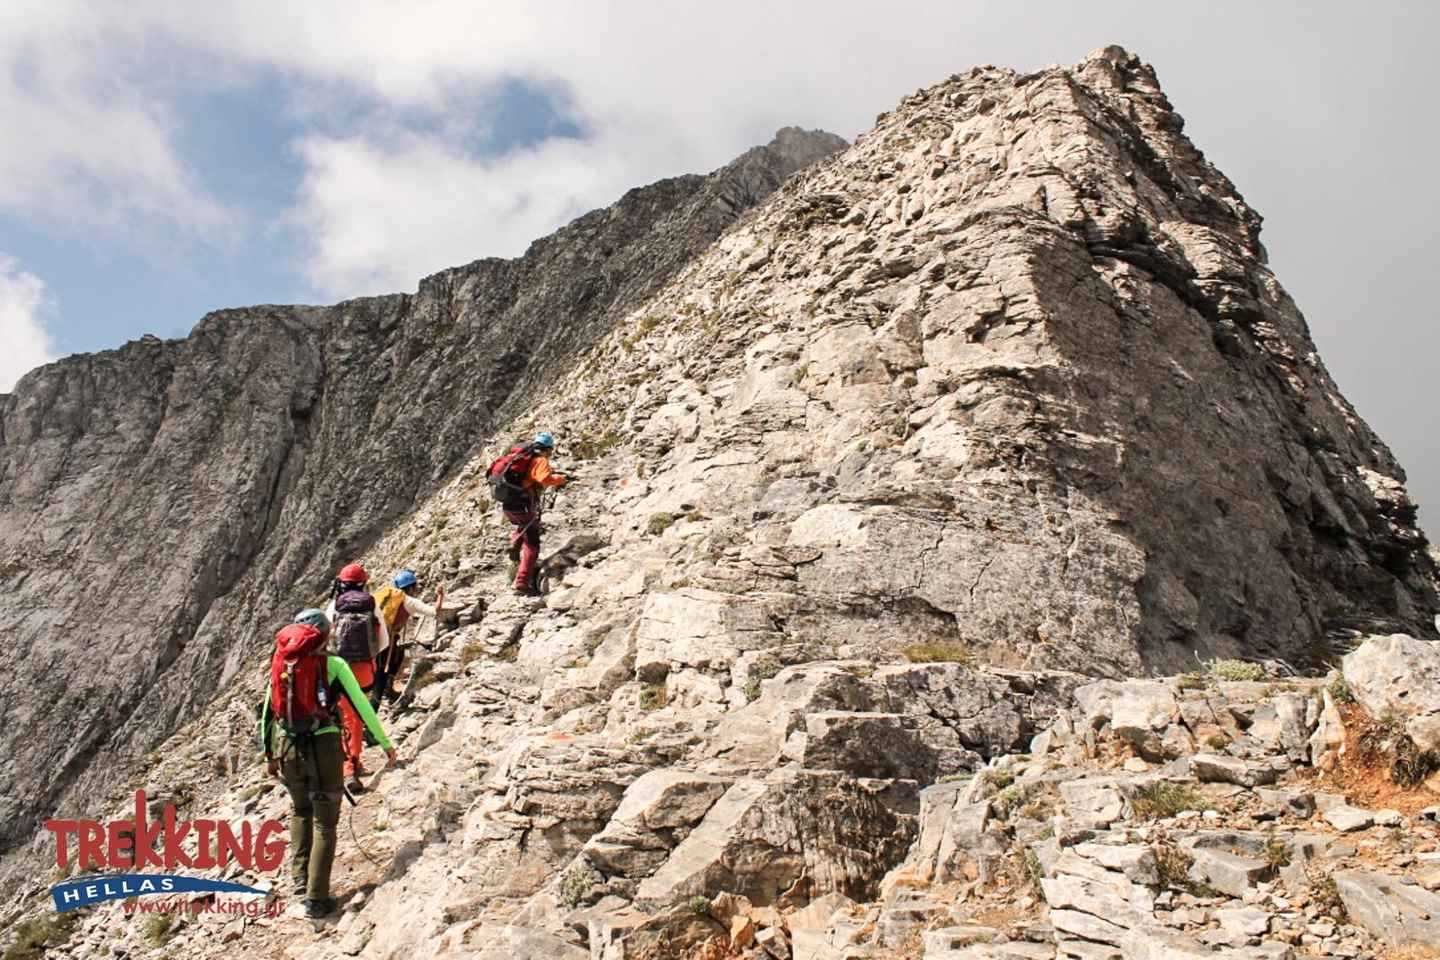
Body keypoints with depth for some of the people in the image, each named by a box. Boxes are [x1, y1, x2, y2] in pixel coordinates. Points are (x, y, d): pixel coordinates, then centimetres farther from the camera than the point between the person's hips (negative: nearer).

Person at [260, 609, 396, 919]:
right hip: (323, 745, -4)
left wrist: (269, 755, 24)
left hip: (286, 747, 4)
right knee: (324, 821, 7)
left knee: (299, 810, 28)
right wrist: (385, 743, 6)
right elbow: (361, 706, -3)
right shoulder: (333, 664, -4)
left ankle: (299, 878, 24)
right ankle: (316, 898, 6)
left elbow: (267, 712, 13)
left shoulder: (279, 664, 8)